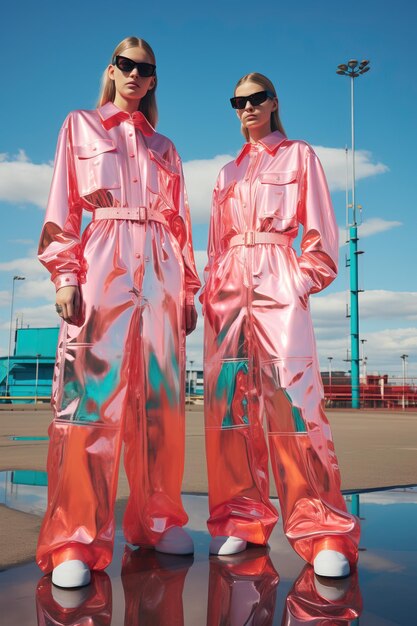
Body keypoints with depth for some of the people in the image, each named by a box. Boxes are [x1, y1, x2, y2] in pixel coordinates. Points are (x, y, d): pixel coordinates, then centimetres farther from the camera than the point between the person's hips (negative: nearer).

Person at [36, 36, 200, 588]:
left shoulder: (164, 148, 22)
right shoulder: (80, 126, 14)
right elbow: (63, 206, 4)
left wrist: (188, 289, 11)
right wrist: (65, 275, -9)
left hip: (160, 270, 4)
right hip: (103, 266, -4)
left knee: (160, 396, 2)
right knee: (92, 394, -11)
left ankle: (157, 520, 12)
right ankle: (75, 542, -5)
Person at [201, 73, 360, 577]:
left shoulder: (300, 156, 13)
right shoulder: (227, 172, 24)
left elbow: (320, 230, 6)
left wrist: (304, 279, -7)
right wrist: (211, 290, 9)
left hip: (277, 280, -4)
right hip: (229, 285, 5)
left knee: (293, 397, -14)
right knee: (230, 398, -2)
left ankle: (322, 531, -9)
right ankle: (241, 518, 6)